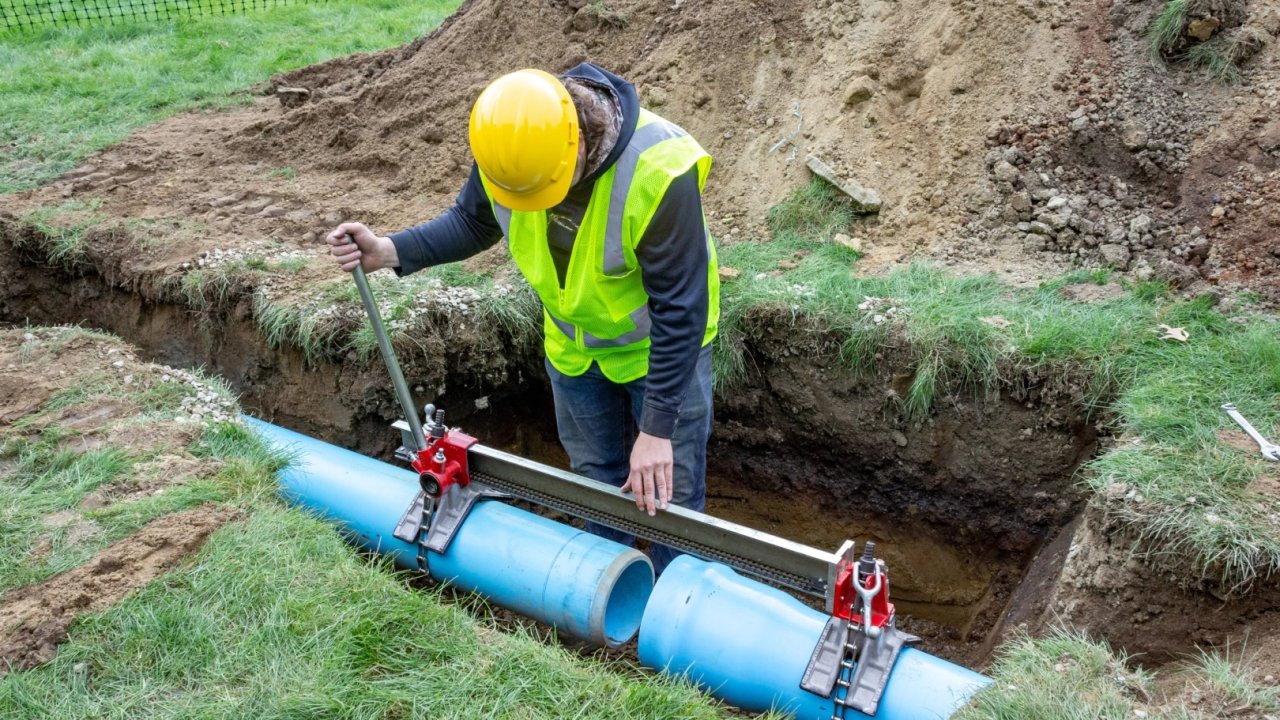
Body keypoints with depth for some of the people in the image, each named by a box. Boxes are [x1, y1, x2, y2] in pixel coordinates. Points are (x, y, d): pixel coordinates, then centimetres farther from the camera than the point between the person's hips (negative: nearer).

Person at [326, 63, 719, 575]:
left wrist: (658, 428, -27)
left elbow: (680, 309, -29)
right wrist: (390, 251, -17)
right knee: (597, 481, 19)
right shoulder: (505, 143, -22)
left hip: (661, 344, -4)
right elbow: (472, 222, 0)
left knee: (666, 493, 5)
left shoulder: (658, 170, -37)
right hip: (573, 342, 5)